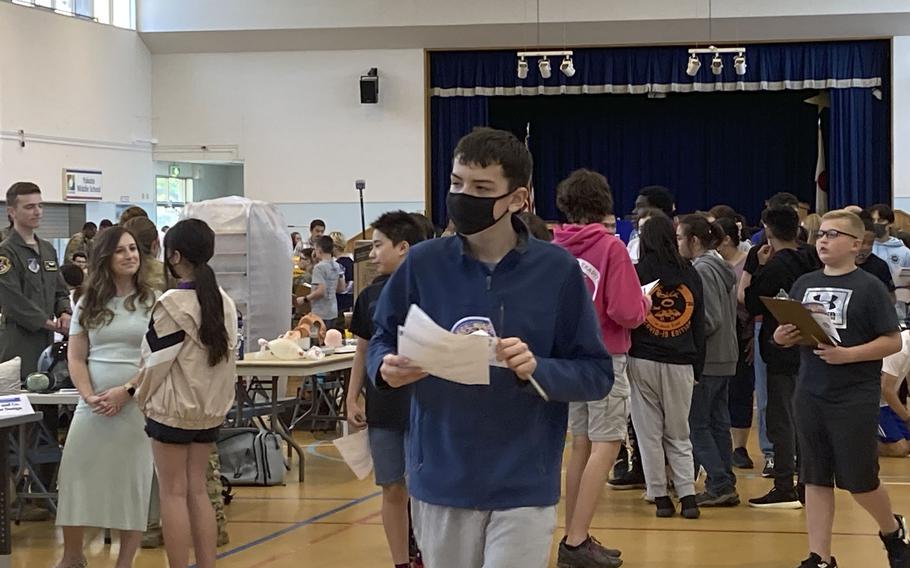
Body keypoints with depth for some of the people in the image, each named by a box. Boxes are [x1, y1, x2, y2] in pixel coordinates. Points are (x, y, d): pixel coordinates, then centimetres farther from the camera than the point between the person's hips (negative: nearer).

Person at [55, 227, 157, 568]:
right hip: (92, 405, 3)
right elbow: (75, 358, 7)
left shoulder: (152, 303, 1)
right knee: (76, 475, -1)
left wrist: (125, 392, -14)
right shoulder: (88, 305, 10)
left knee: (133, 482, 0)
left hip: (138, 404, -2)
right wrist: (89, 395, -10)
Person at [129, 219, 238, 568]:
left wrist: (135, 394, 4)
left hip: (173, 408, -7)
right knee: (197, 490, 13)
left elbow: (157, 361, -14)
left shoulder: (172, 304, -17)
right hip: (210, 408, 7)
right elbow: (224, 355, 9)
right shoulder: (224, 303, 3)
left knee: (173, 493, 1)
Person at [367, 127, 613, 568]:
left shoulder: (556, 270, -6)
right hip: (440, 481, 2)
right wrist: (386, 368, -12)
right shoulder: (423, 263, -2)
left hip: (522, 487, -2)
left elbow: (596, 373, -3)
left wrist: (537, 370, -22)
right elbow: (382, 340, 10)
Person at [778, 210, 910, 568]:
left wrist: (848, 354, -21)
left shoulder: (869, 287, -6)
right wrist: (781, 337, -7)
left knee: (859, 481, 3)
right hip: (810, 396, 5)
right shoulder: (805, 284, 9)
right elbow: (787, 332, 16)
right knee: (815, 480, 6)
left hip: (855, 399, -5)